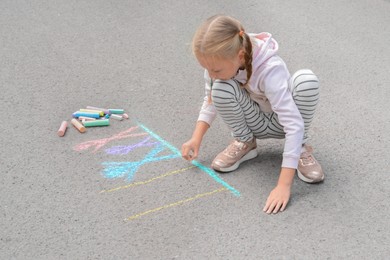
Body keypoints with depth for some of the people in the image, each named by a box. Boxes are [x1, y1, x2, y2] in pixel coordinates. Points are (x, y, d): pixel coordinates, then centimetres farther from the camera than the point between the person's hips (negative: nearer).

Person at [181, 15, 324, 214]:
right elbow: (211, 99, -2)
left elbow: (294, 125, -41)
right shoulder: (220, 62, -21)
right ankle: (245, 143, -1)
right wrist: (196, 138, -13)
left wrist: (284, 185, -45)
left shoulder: (269, 70, -37)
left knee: (306, 79, -34)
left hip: (280, 121, -3)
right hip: (257, 123, 3)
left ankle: (300, 148, -11)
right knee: (221, 90, -29)